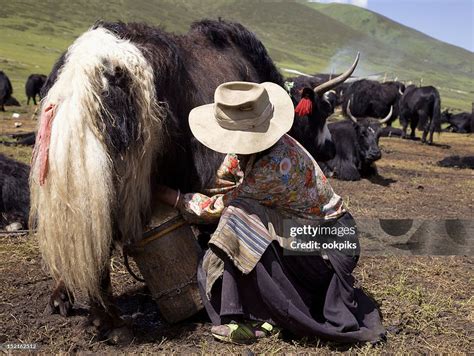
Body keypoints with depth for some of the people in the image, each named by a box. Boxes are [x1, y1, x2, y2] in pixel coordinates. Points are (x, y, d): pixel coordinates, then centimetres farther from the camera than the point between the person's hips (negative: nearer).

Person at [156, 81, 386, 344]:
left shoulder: (273, 165, -31)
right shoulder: (251, 147, -6)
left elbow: (219, 207, -21)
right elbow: (221, 186, 6)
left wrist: (173, 197, -10)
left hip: (324, 243, -8)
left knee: (239, 217, -25)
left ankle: (262, 318, -13)